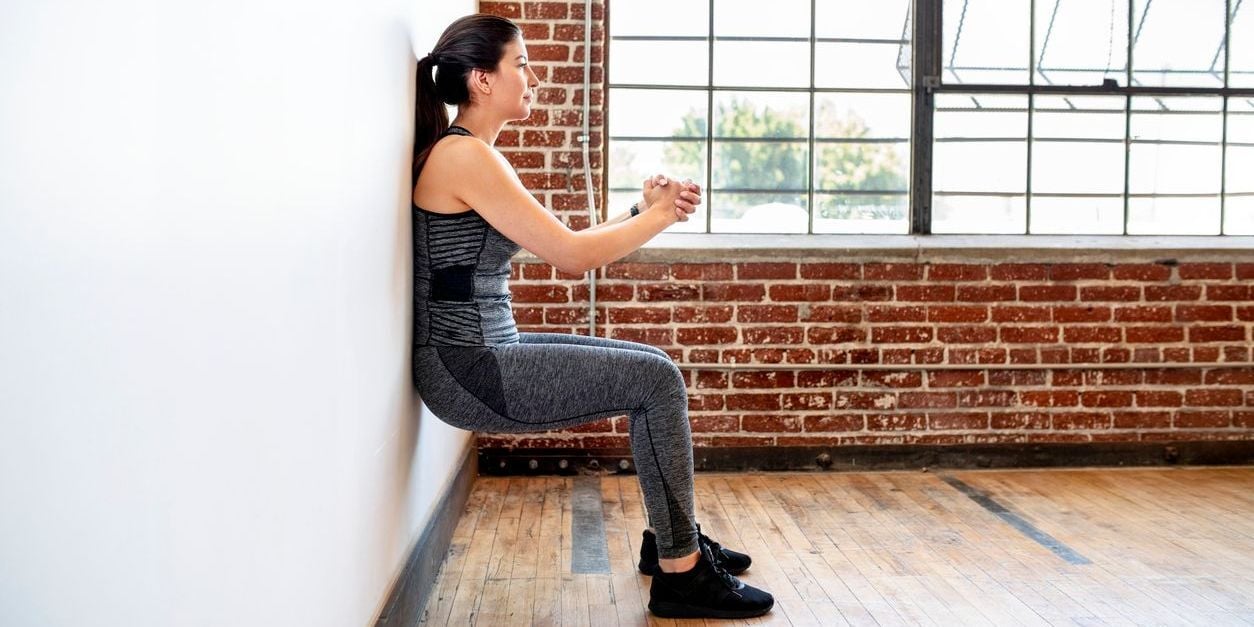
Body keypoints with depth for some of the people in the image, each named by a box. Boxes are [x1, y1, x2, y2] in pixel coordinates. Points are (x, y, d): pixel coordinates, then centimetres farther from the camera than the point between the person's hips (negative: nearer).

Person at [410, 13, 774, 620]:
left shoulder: (476, 155, 15)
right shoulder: (464, 155, -16)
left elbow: (560, 244, 14)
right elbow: (571, 256, -18)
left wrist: (645, 206, 4)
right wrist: (660, 215, -5)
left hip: (485, 353, 10)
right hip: (467, 370, -10)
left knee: (654, 368, 12)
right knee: (657, 380, -11)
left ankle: (670, 536, 22)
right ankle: (681, 572, -1)